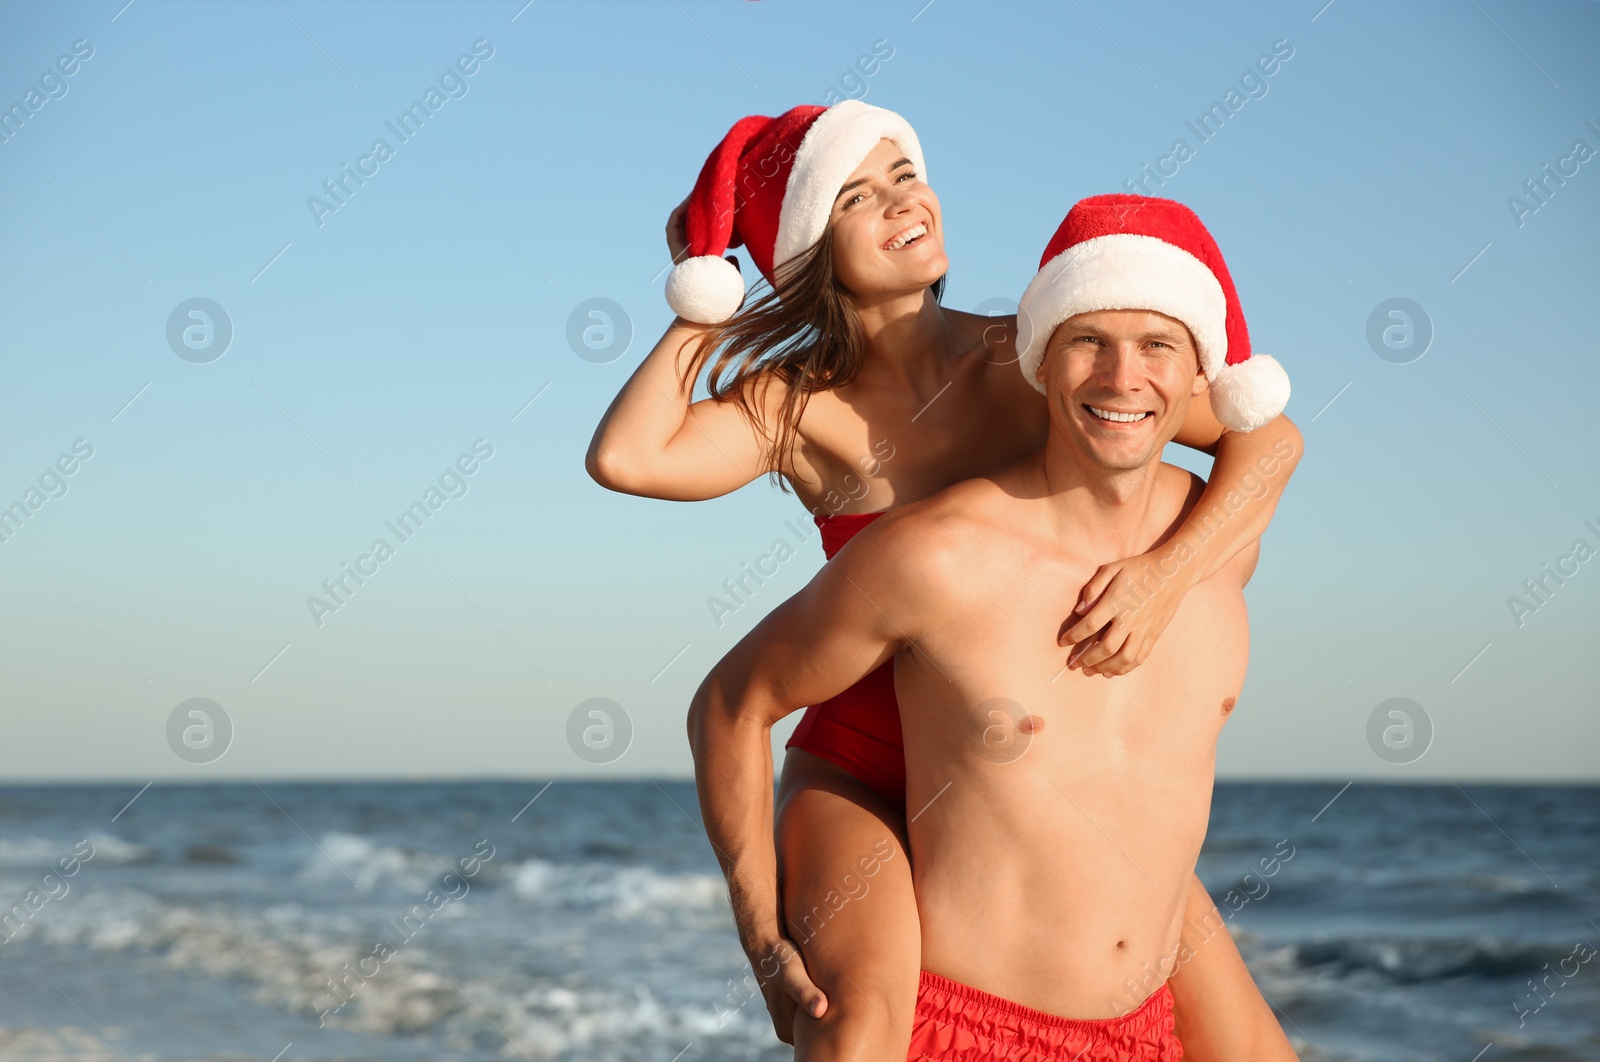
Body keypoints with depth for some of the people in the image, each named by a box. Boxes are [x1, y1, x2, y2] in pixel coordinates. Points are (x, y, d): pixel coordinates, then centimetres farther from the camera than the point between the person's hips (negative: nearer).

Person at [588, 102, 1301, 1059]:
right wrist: (704, 317, -9)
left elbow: (1268, 435, -10)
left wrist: (1166, 575, -26)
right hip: (862, 765, -2)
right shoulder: (799, 407, -6)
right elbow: (626, 458, -25)